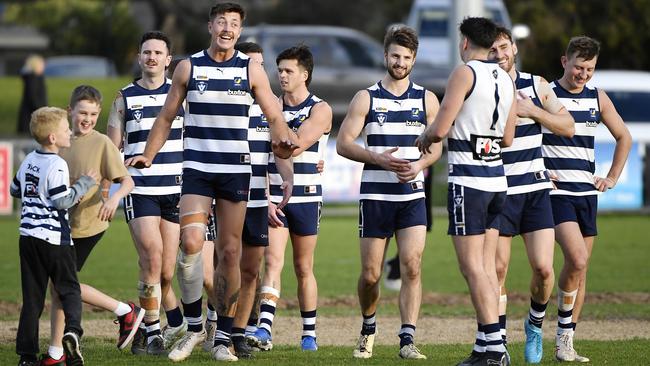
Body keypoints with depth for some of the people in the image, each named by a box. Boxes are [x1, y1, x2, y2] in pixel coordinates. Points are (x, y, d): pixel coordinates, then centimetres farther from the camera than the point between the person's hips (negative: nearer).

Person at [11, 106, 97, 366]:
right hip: (54, 237, -6)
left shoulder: (29, 160, 10)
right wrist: (84, 184, -8)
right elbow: (62, 201, -17)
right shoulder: (57, 165, -13)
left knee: (32, 296, 8)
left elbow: (15, 190, 22)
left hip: (28, 235, 6)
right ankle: (72, 331, -23)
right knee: (69, 290, 3)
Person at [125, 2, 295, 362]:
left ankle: (223, 338, 8)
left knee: (229, 252, 1)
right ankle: (193, 326, -3)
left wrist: (282, 140, -18)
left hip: (236, 171, 1)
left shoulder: (252, 70, 4)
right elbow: (166, 117, 12)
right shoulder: (188, 68, 5)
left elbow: (274, 117, 3)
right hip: (196, 169, 0)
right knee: (191, 243, -17)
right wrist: (147, 155, 1)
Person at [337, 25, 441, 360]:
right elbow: (343, 144, -1)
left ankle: (407, 340, -15)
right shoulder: (366, 98, 3)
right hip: (375, 196, -1)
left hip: (412, 196, 1)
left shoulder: (427, 100, 8)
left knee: (412, 266, -15)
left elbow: (436, 144, 11)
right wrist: (378, 159, -17)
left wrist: (420, 164, -10)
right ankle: (368, 327, 30)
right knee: (370, 273, 3)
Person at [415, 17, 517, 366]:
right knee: (486, 264, 10)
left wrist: (424, 138, 7)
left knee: (472, 266, -7)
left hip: (468, 178, -8)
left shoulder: (464, 73, -10)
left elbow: (440, 129, -14)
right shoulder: (506, 79, 12)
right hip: (497, 177, 8)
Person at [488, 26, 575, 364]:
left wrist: (532, 111, -10)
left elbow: (567, 127, 4)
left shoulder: (536, 86, 5)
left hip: (535, 188, 2)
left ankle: (535, 323, 20)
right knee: (497, 269, -2)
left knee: (543, 268, -7)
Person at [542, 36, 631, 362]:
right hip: (555, 191, -6)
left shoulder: (598, 99, 10)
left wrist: (612, 178, 14)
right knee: (576, 259, -22)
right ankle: (563, 333, -6)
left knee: (581, 269, 5)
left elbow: (623, 137, 23)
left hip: (587, 193, 6)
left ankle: (566, 345, 11)